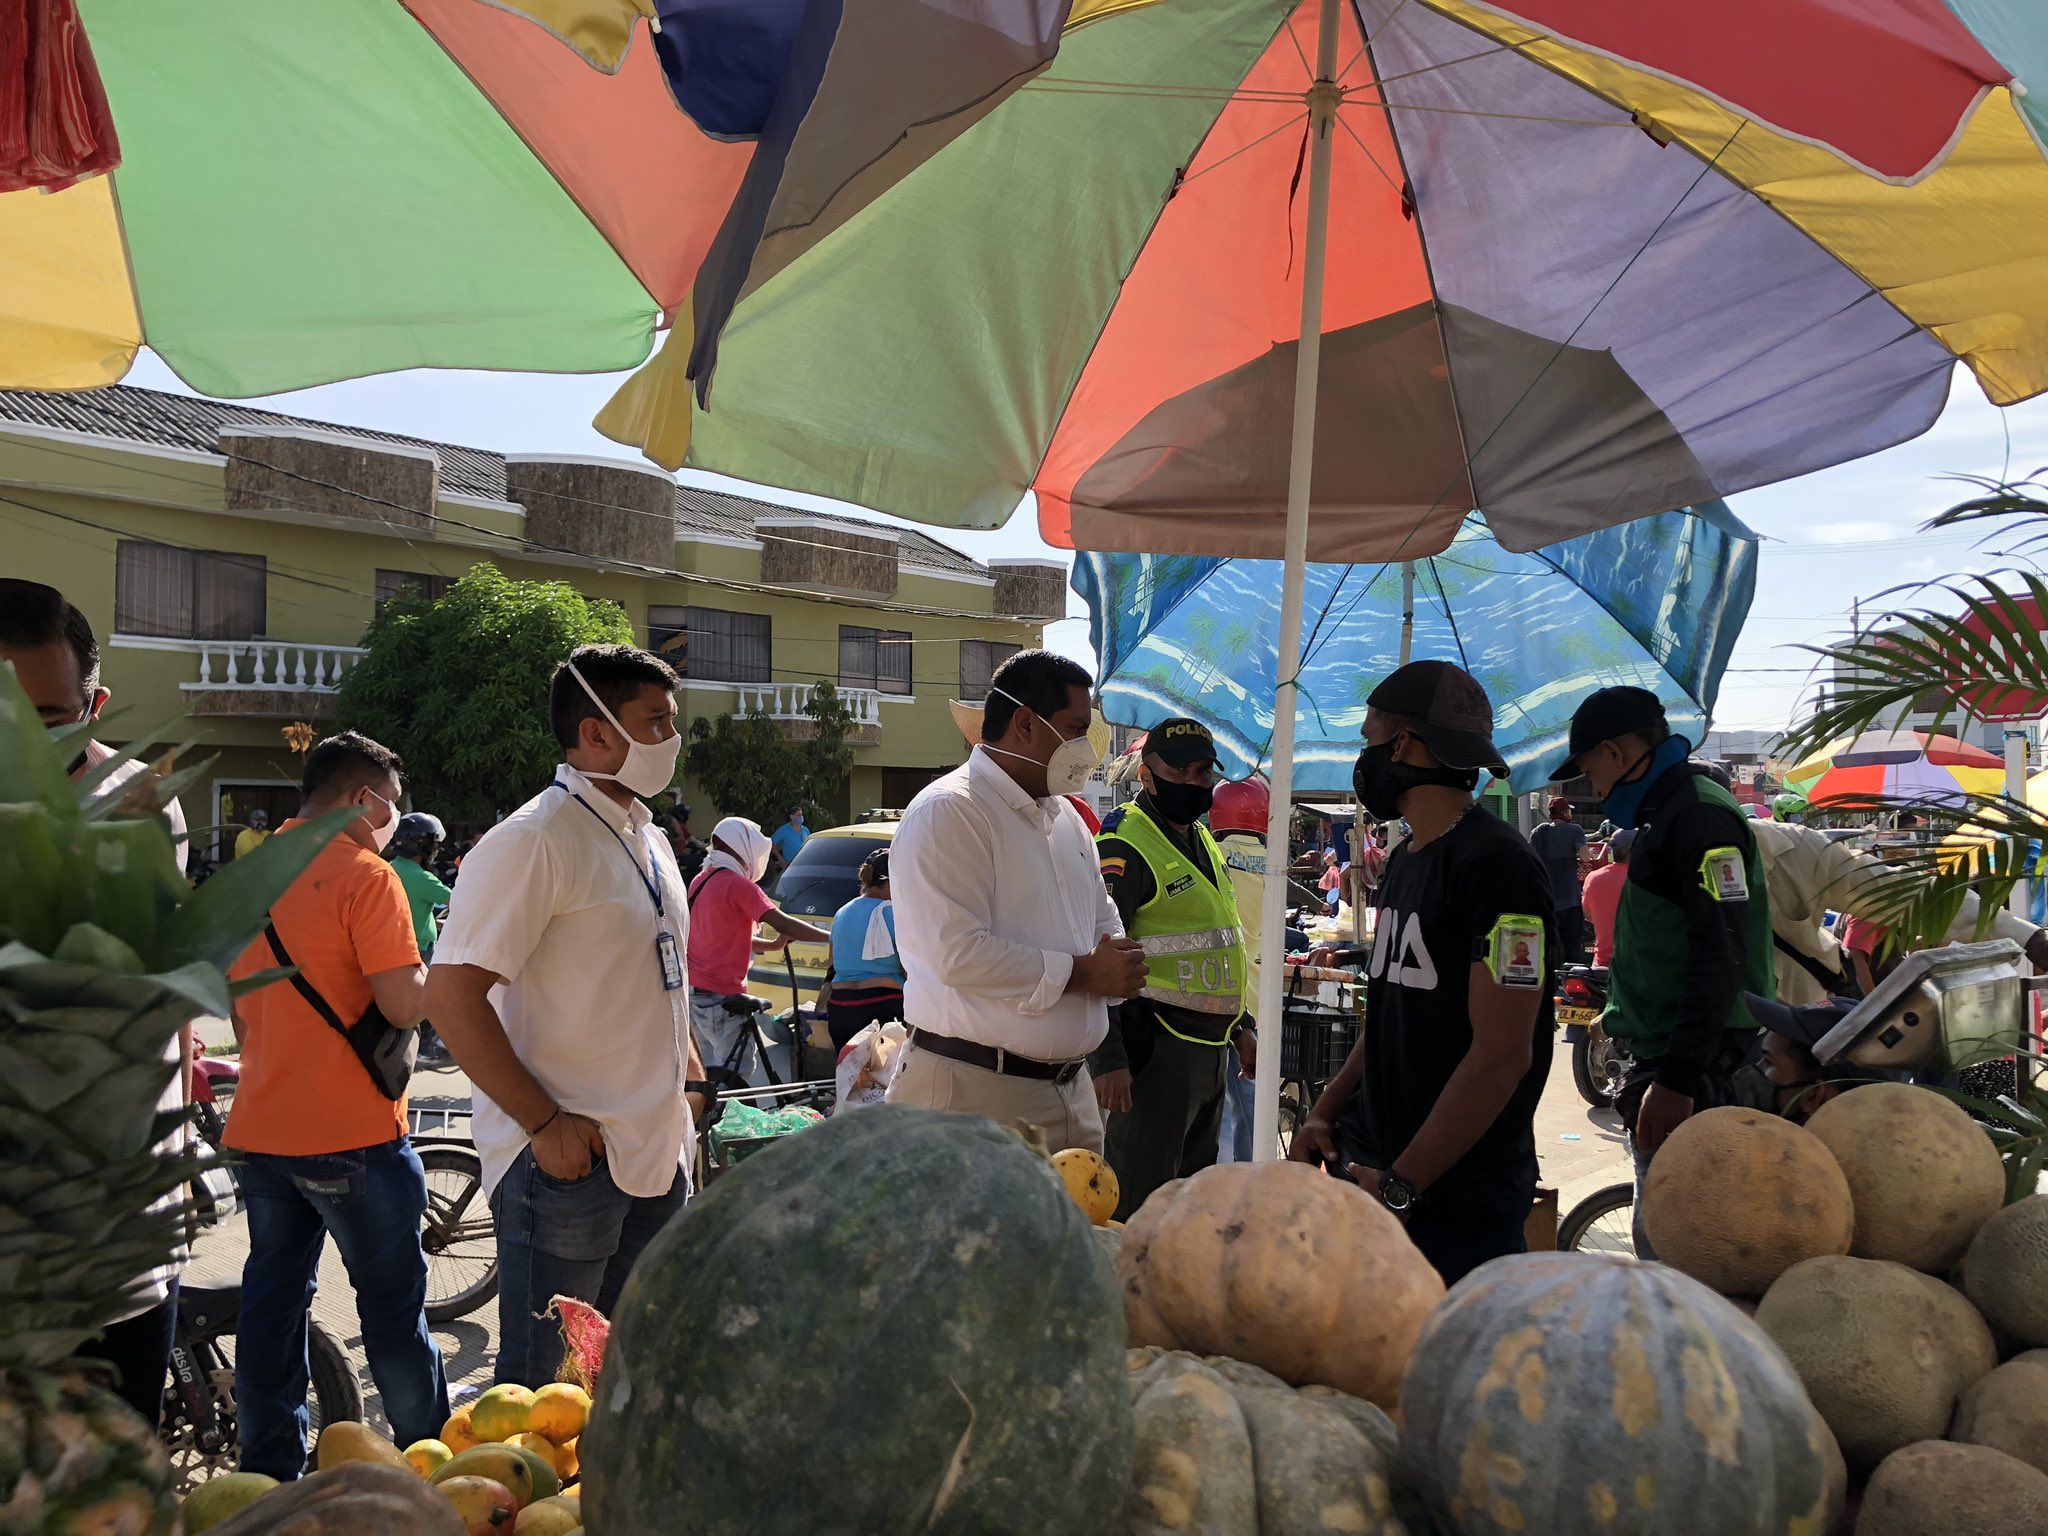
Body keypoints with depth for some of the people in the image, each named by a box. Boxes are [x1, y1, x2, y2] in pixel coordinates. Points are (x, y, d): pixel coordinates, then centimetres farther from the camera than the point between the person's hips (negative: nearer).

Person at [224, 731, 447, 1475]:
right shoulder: (365, 875, -15)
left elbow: (236, 1006, 17)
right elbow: (404, 1005, -20)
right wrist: (425, 968, -1)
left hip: (260, 1127, 7)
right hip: (351, 1133, -7)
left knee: (271, 1297, 15)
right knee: (391, 1301, 5)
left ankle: (268, 1471, 25)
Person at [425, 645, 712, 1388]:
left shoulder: (648, 842, 13)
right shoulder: (532, 841, -15)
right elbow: (452, 996, -20)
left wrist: (691, 1077, 12)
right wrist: (545, 1122, -20)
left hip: (658, 1152, 8)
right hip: (569, 1158, -8)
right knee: (542, 1395, 5)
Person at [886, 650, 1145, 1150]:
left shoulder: (1066, 817, 16)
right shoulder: (947, 813, -14)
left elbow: (1104, 917, 25)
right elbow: (958, 953, -24)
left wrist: (1118, 966, 0)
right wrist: (1079, 973, -15)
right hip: (975, 1091, -8)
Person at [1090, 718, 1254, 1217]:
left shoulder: (1206, 845, 16)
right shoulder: (1123, 847, -14)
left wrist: (1239, 1028, 23)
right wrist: (1108, 1059, -26)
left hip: (1209, 1047, 9)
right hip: (1152, 1046, -9)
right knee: (1138, 1199, -4)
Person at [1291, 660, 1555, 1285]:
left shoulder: (1497, 864, -16)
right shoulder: (1404, 859, 13)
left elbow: (1502, 1054, -21)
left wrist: (1401, 1186, -18)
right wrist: (1326, 1111, 7)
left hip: (1459, 1194, -8)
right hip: (1373, 1165, 8)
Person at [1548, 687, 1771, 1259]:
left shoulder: (1700, 815, -15)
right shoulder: (1666, 814, 17)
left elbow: (1722, 957, -23)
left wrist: (1678, 1078, -26)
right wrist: (1622, 1015, 32)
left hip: (1695, 1067, -11)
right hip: (1667, 1059, 11)